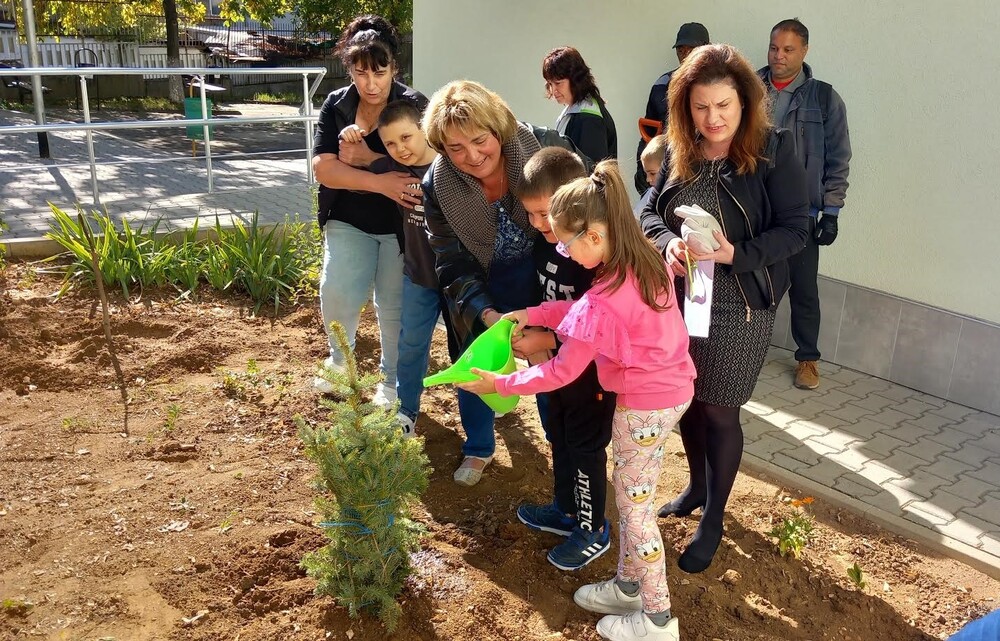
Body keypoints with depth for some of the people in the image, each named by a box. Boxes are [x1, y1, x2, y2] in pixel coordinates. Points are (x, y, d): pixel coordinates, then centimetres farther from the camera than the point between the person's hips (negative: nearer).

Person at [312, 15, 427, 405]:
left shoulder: (414, 106, -10)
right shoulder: (335, 106, -3)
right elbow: (323, 168, -14)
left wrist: (360, 158, -23)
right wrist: (379, 182, -28)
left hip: (400, 225, -2)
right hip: (349, 222, 2)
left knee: (395, 305, 6)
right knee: (337, 294, -9)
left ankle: (393, 381, 29)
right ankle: (340, 358, 23)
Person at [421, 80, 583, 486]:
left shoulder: (547, 150, -25)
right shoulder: (437, 187, -20)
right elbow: (454, 265, -14)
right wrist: (486, 313, -30)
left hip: (549, 278, -1)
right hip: (485, 287, 1)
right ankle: (478, 448, 37)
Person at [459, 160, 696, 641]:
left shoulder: (603, 302, -28)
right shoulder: (648, 261, -3)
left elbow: (561, 372, -18)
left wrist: (501, 383, -7)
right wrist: (532, 315, 4)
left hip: (644, 406, -9)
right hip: (674, 389, 9)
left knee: (633, 506, 7)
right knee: (629, 493, 21)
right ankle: (628, 586, 37)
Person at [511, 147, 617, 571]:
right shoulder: (546, 243, -1)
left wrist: (545, 341, -24)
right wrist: (535, 345, 2)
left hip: (594, 372, -9)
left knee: (585, 447, 6)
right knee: (559, 437, 22)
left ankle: (594, 531, 26)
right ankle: (567, 511, 43)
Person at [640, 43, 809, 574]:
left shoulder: (773, 150, -12)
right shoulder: (679, 152, 1)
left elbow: (794, 229, -13)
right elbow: (651, 213, 4)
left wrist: (735, 253, -27)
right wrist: (667, 245, -18)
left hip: (739, 306, -4)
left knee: (719, 410, 4)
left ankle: (713, 519, 24)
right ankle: (697, 485, 43)